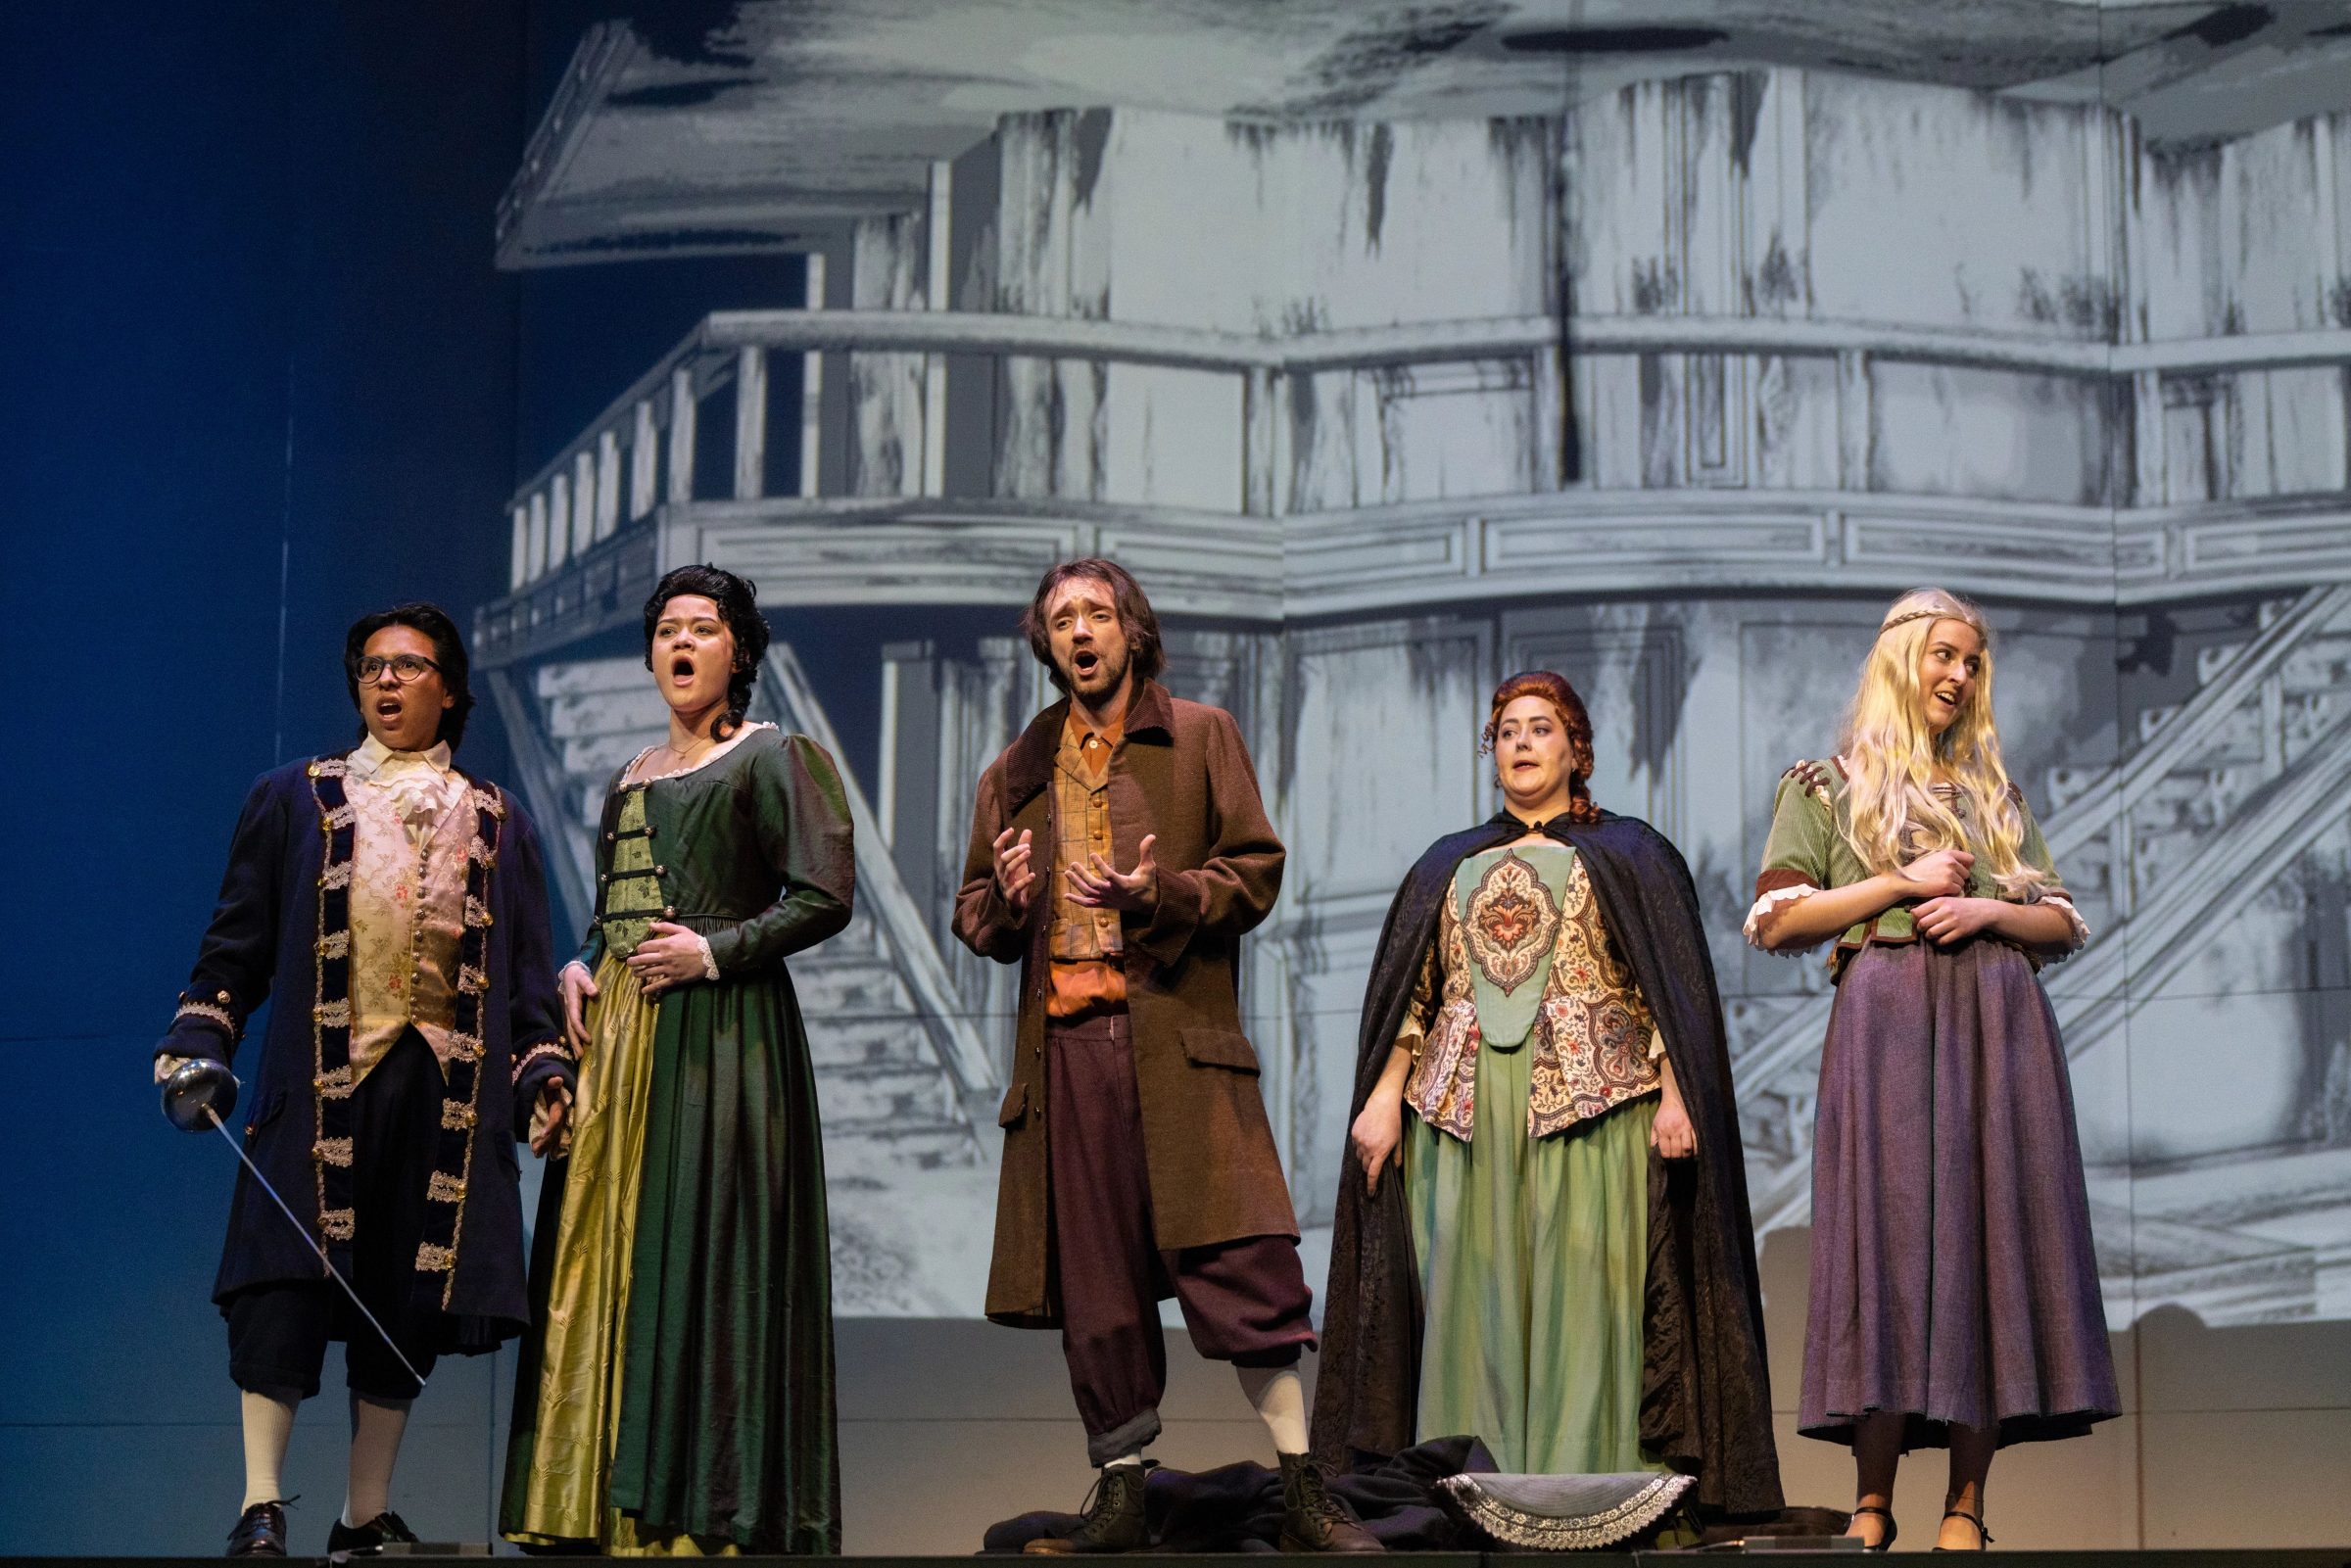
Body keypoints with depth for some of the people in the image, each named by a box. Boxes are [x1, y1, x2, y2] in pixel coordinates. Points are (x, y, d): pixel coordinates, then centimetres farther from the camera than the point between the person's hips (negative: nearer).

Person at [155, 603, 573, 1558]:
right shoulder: (295, 799, 11)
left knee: (408, 1300, 3)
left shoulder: (496, 823, 16)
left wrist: (544, 1070, 4)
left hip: (449, 1087, 2)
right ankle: (261, 1505, -11)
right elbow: (237, 943, 9)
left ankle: (367, 1515, 10)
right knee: (289, 1279, -12)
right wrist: (198, 1047, -2)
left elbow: (527, 972, 16)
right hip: (324, 1077, -2)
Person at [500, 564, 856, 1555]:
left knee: (702, 1252, -11)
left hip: (720, 1032, -7)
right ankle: (618, 1509, 3)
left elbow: (825, 896, -9)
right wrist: (580, 969, 6)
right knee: (608, 1255, 1)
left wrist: (715, 951, -14)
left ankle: (712, 1514, -9)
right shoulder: (634, 777, 20)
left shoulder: (772, 758, 0)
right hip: (620, 1035, 7)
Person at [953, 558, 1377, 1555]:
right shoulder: (1017, 771, 20)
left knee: (1242, 1262, -10)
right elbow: (976, 918, 22)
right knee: (1094, 1277, 3)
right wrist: (1006, 904, -2)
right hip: (1065, 1043, 3)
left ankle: (1303, 1496, -5)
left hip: (1181, 1036, -3)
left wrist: (1161, 896, -13)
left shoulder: (1202, 739, 11)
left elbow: (1256, 870, 4)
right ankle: (1120, 1496, 12)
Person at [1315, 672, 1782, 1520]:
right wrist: (1383, 1096, 3)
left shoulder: (1628, 854, 12)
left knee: (1583, 1292, -9)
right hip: (1466, 1107, 3)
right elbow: (1411, 992, 16)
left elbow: (1668, 982, 3)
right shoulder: (1449, 865, 21)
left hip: (1588, 1098, -3)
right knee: (1473, 1294, -2)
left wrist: (1674, 1094, -9)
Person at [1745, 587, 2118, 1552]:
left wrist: (1989, 908, -3)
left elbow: (2063, 923, 17)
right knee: (1891, 1231, -12)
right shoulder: (1828, 786, 12)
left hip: (2000, 1024, 3)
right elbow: (1775, 921, 1)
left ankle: (1965, 1508, -6)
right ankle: (1872, 1504, -8)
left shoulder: (1997, 796, 22)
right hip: (1888, 1019, -3)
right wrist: (1902, 883, -5)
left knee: (1990, 1237, -6)